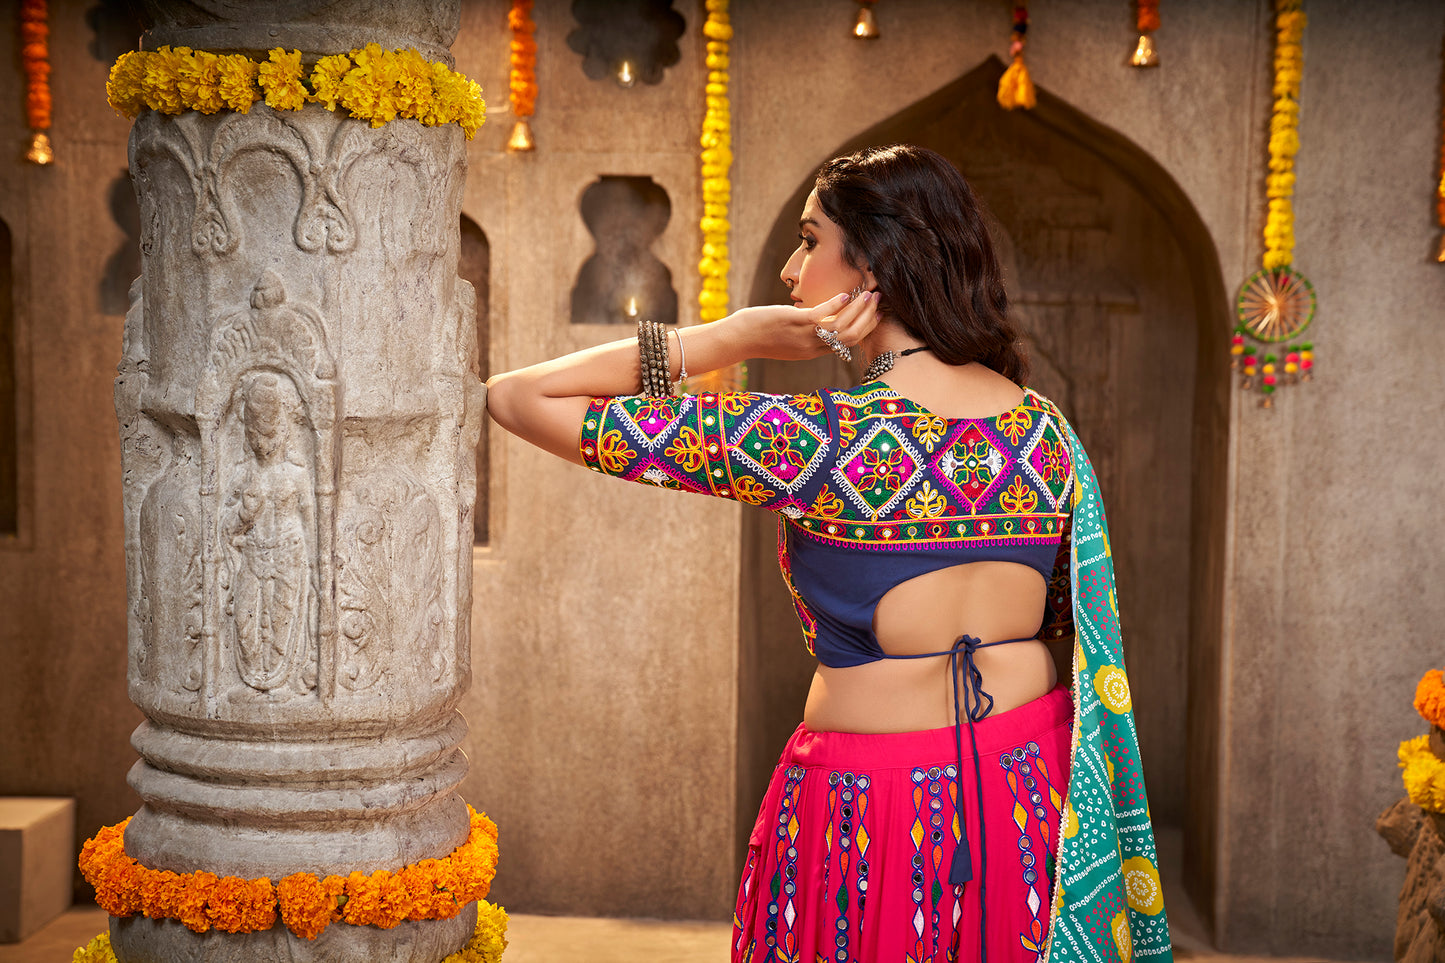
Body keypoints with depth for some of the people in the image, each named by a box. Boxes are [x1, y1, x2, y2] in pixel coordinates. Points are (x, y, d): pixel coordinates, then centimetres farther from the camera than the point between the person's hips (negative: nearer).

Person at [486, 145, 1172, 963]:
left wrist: (731, 336, -12)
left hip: (872, 817, -4)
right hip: (1032, 797, 5)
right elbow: (1073, 624, 7)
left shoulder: (815, 439, -18)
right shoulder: (1044, 428, -2)